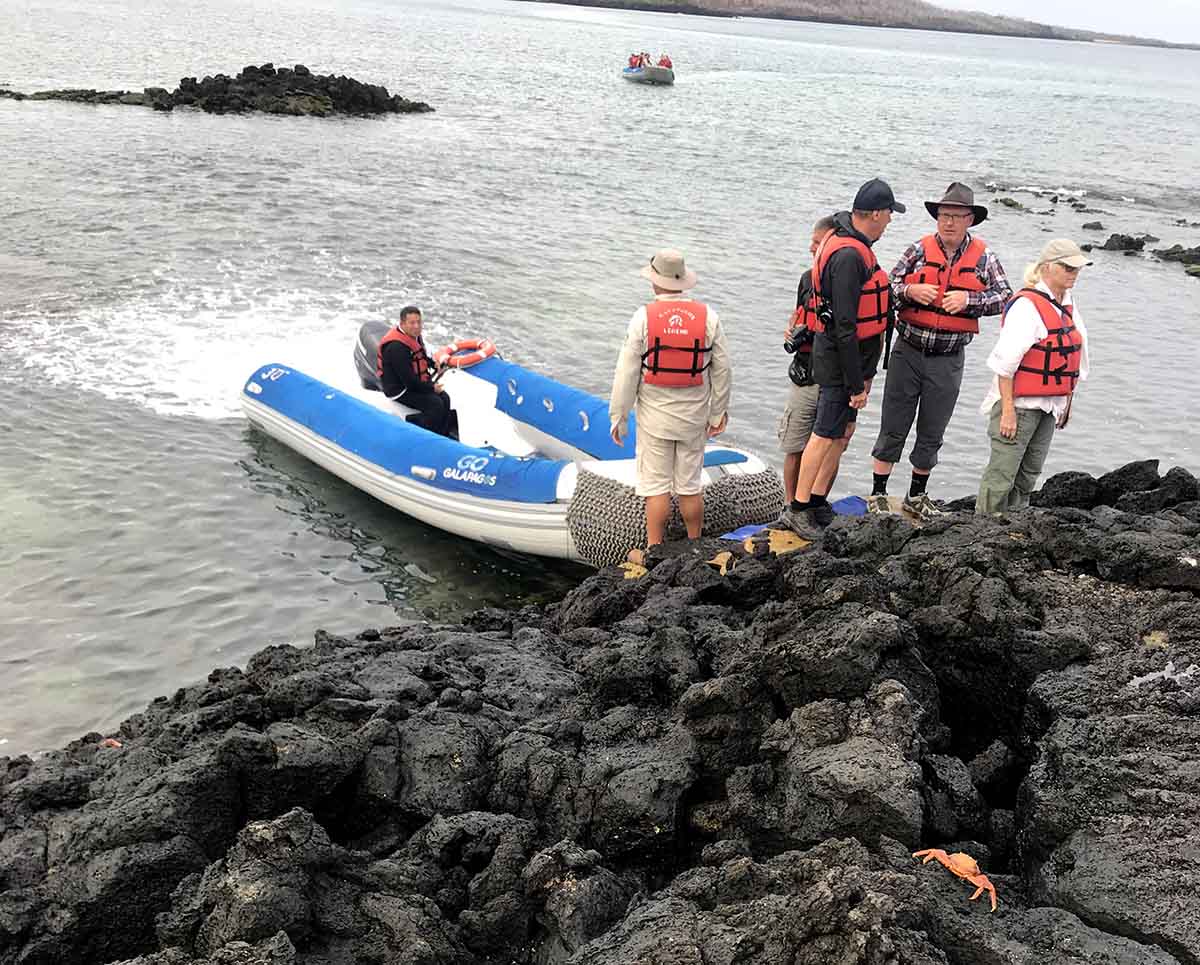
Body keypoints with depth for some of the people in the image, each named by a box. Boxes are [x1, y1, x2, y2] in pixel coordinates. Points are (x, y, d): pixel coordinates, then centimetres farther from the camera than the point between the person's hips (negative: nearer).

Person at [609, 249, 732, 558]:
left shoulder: (643, 317, -10)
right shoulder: (707, 316, -2)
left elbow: (627, 374, -8)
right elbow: (722, 369, 4)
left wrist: (618, 417, 0)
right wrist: (719, 411, 15)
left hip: (654, 416, -2)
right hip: (694, 416, 3)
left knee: (655, 485, 5)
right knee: (690, 485, 12)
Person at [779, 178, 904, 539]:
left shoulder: (854, 246, 10)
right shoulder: (848, 255, -24)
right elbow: (845, 326, -25)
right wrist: (856, 383, -21)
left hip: (854, 354, 10)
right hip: (841, 358, -10)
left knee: (843, 431, 16)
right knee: (825, 435, -3)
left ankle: (817, 502, 25)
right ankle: (797, 509, 6)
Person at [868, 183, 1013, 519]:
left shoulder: (983, 257, 0)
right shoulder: (919, 250, -1)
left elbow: (1005, 298, -2)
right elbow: (888, 287, 1)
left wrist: (967, 299, -17)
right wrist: (911, 291, -19)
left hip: (948, 360, 1)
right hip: (908, 352, -1)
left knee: (932, 433, 12)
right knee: (893, 426, 3)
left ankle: (916, 497, 26)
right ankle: (878, 494, 12)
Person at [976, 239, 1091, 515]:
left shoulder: (1068, 305, 10)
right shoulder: (1027, 305, -16)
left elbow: (1074, 356, 18)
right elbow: (1006, 362, -19)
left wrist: (1067, 403, 18)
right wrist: (1008, 410, -21)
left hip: (1050, 405, 8)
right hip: (1019, 403, -8)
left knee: (1029, 473, 14)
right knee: (1002, 474, -6)